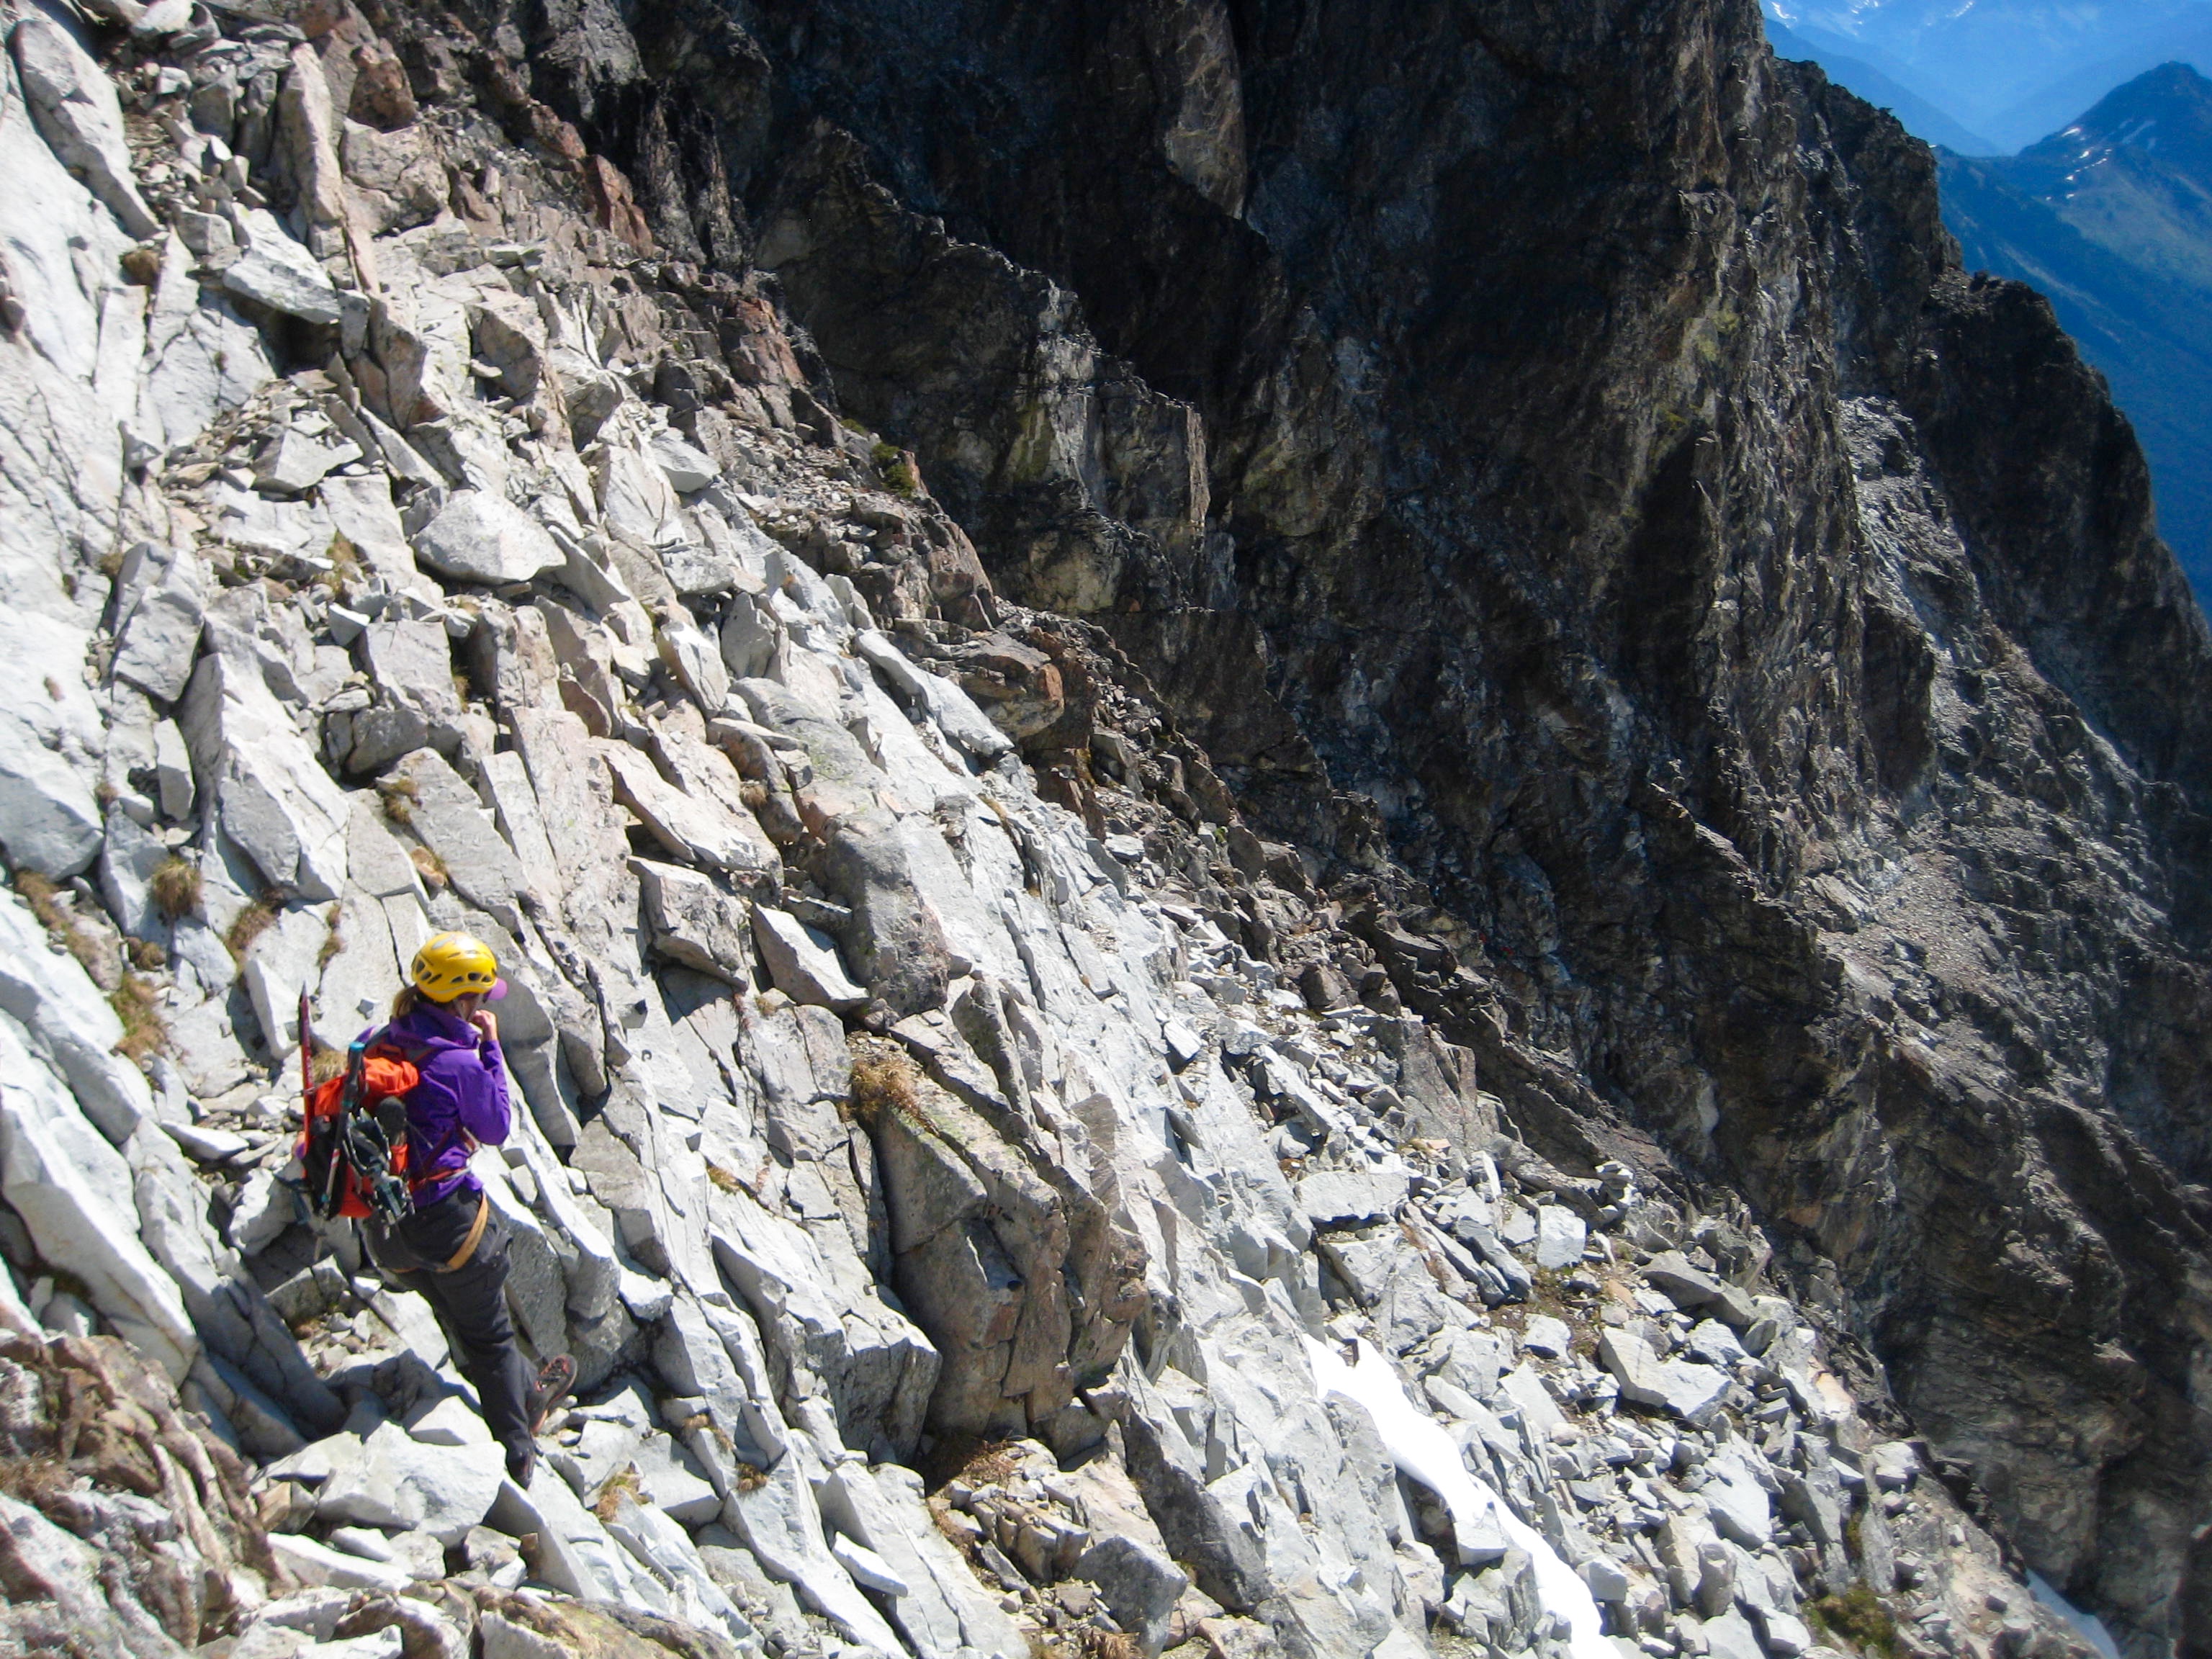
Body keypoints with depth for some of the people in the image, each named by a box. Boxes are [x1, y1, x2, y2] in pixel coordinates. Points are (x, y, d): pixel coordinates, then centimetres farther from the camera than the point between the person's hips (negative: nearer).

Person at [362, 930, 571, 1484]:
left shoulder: (378, 1044, -3)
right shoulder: (459, 1062, -22)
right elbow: (496, 1129, -7)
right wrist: (492, 1049, -4)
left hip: (385, 1225, 7)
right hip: (447, 1218, -7)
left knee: (463, 1323, 28)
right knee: (489, 1335, 15)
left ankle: (528, 1397, 50)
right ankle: (515, 1458, 29)